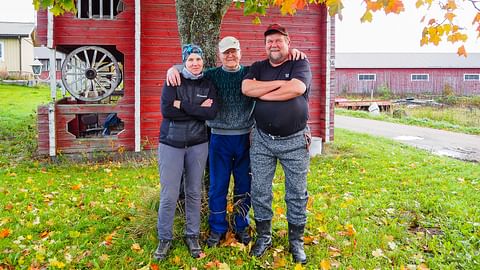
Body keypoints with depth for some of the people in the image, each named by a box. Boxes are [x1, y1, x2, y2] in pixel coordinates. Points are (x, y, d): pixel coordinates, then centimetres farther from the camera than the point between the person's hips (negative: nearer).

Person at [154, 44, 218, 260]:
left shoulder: (208, 85, 5)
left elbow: (211, 113, -11)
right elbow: (166, 111, -16)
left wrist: (183, 105, -15)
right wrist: (197, 109, -15)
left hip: (198, 144, 2)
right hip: (171, 143, -2)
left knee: (194, 193, 10)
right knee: (169, 195, -1)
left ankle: (192, 236, 25)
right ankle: (164, 239, 16)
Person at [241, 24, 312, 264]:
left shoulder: (300, 64, -1)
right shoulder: (258, 67, 9)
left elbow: (297, 88, -20)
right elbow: (246, 88, -11)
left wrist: (263, 94, -11)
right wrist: (280, 83, -14)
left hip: (294, 140, -2)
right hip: (262, 140, 3)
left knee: (296, 194, 6)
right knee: (259, 192, 8)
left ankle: (296, 241, 22)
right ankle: (264, 237, 26)